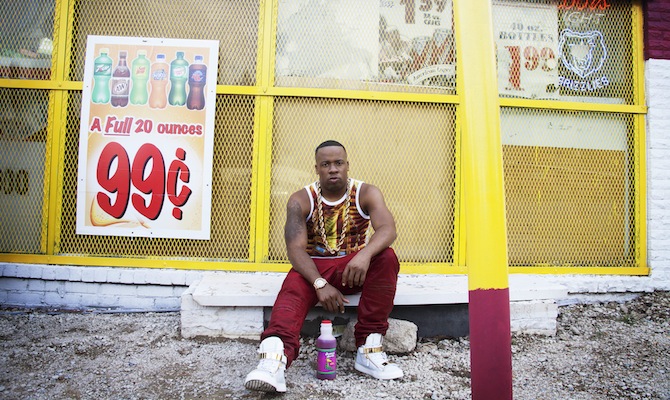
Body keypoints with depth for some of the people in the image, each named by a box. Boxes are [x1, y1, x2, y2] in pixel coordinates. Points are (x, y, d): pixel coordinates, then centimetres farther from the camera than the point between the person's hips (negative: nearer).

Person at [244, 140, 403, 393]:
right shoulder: (301, 200, -4)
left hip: (355, 267, 1)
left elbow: (387, 229, -20)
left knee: (387, 258, -29)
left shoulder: (366, 194, -2)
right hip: (314, 268, 0)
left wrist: (365, 254, -43)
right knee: (293, 287, -33)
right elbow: (295, 247, -16)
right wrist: (321, 284, -33)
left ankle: (369, 349, -25)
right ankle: (274, 360, -56)